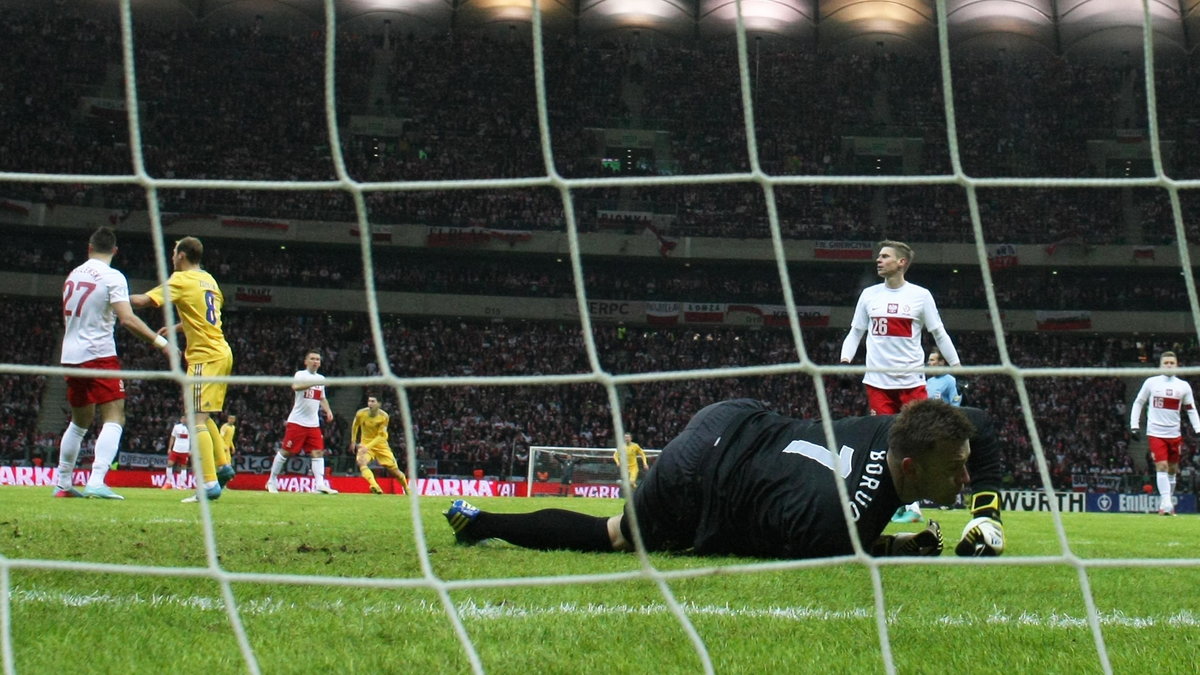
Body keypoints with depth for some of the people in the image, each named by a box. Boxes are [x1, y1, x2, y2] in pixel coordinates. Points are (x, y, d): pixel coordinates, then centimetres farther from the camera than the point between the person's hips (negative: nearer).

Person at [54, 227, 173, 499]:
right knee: (114, 418, -8)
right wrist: (159, 340, -16)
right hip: (99, 355, -7)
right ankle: (96, 482, -23)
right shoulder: (112, 277, -9)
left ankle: (62, 484, 25)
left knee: (79, 421, 20)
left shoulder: (73, 275, 13)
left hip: (70, 356, 7)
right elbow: (127, 319, -20)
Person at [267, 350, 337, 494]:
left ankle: (320, 484, -13)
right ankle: (272, 481, 12)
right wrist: (315, 382, -37)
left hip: (313, 423, 6)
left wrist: (328, 410, 12)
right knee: (286, 451, -1)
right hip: (297, 421, -6)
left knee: (318, 452, -6)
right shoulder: (300, 374, -5)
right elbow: (295, 386, -29)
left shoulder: (321, 378, 15)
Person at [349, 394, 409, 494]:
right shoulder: (360, 414, -13)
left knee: (394, 469, 1)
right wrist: (353, 442, 14)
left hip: (381, 445, 0)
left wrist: (368, 447, -31)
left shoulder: (384, 417, -18)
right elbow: (355, 426, 10)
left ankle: (407, 489, 27)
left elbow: (381, 436, -20)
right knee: (361, 462, -32)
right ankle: (375, 487, -46)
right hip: (365, 444, 0)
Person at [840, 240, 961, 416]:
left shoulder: (921, 295, 1)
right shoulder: (868, 294, 8)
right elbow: (855, 333, 14)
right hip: (877, 380, 2)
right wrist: (845, 361, -3)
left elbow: (939, 335, 6)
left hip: (912, 381, -2)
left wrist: (958, 369, 1)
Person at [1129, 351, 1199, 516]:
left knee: (1173, 469, 9)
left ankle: (1168, 502, 20)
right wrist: (1134, 425, -1)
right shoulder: (1151, 382, 0)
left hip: (1174, 433, 3)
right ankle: (1166, 504, -17)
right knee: (1161, 466, -14)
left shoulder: (1184, 386, 5)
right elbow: (1138, 403, 6)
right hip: (1156, 432, -3)